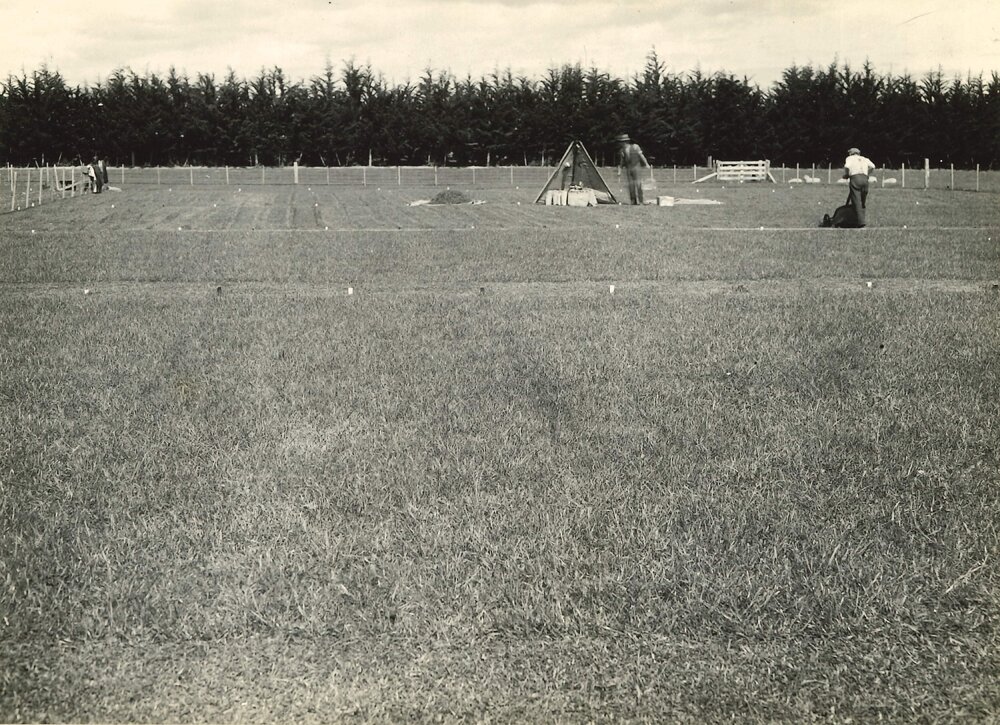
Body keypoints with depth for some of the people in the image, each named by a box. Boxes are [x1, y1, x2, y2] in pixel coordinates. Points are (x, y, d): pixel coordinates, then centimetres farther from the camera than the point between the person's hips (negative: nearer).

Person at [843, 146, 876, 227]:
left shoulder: (849, 158, 16)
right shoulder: (864, 159, 27)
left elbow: (847, 166, -5)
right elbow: (872, 166, 9)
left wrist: (846, 175, 10)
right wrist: (868, 175, 20)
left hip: (855, 178, -4)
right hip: (865, 179, 4)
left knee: (856, 200, -7)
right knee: (863, 200, 14)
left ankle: (861, 220, -17)